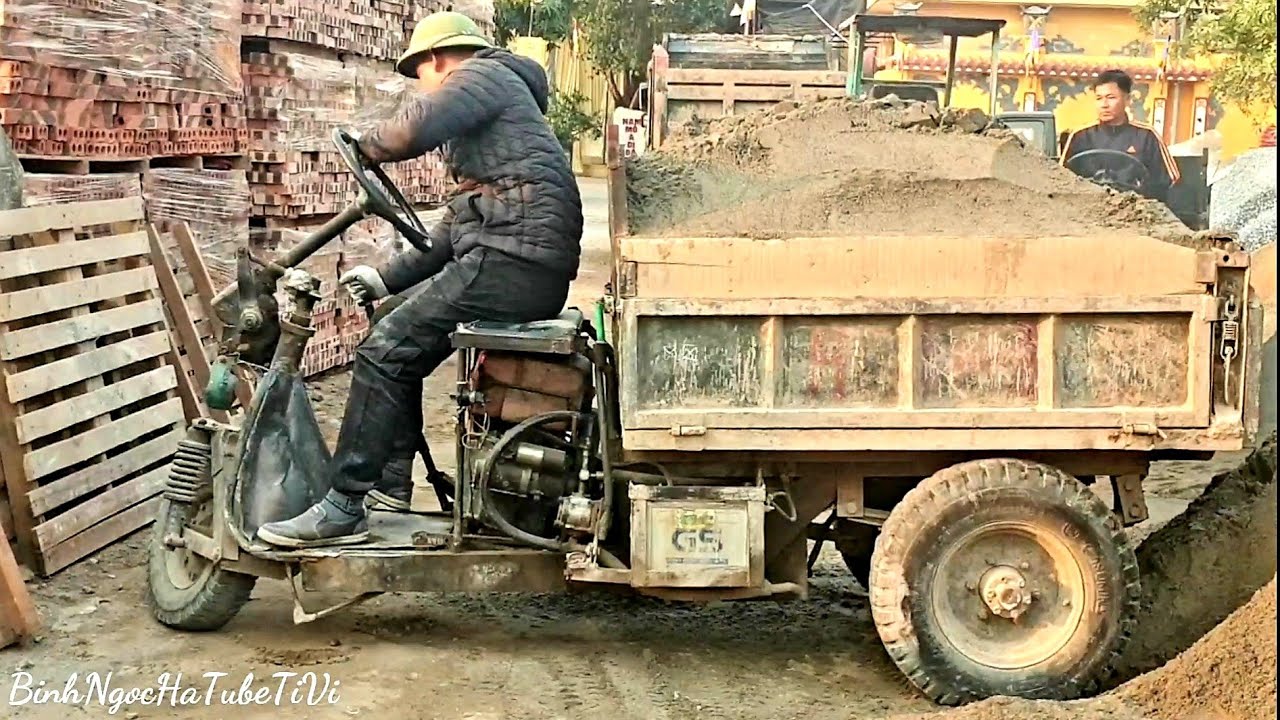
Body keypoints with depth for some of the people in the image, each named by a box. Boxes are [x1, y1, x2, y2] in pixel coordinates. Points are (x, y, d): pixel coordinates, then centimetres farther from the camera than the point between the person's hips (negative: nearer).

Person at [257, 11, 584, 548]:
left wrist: (367, 143, 4)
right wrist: (388, 276, 25)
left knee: (386, 351, -10)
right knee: (401, 330, 20)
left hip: (513, 259, -10)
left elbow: (412, 131, -18)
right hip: (529, 268, 10)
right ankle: (391, 481, 22)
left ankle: (344, 509, -7)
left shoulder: (482, 73, 2)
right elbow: (456, 225, 30)